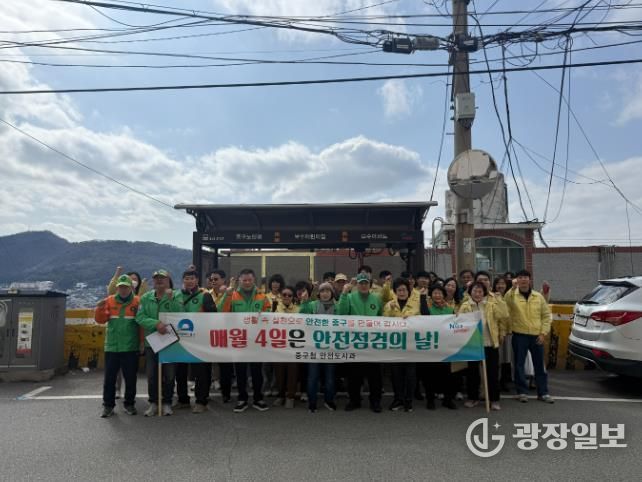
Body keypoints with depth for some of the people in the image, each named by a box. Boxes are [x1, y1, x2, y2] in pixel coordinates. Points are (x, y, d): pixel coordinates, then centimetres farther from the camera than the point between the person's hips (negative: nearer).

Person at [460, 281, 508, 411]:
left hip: (490, 343, -1)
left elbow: (503, 318, 5)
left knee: (492, 372, 6)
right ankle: (473, 398, 24)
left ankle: (494, 400, 17)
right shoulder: (465, 306, -1)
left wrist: (502, 333, 7)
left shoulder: (492, 304, -2)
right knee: (472, 372, 10)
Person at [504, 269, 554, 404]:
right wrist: (513, 288, -35)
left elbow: (546, 315, 8)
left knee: (539, 365, 10)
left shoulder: (538, 296, 6)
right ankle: (522, 392, 15)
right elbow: (506, 302, -26)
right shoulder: (512, 295, -3)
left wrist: (543, 332, 0)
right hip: (519, 335, -2)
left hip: (536, 336, 3)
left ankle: (543, 392, 22)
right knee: (519, 364, 4)